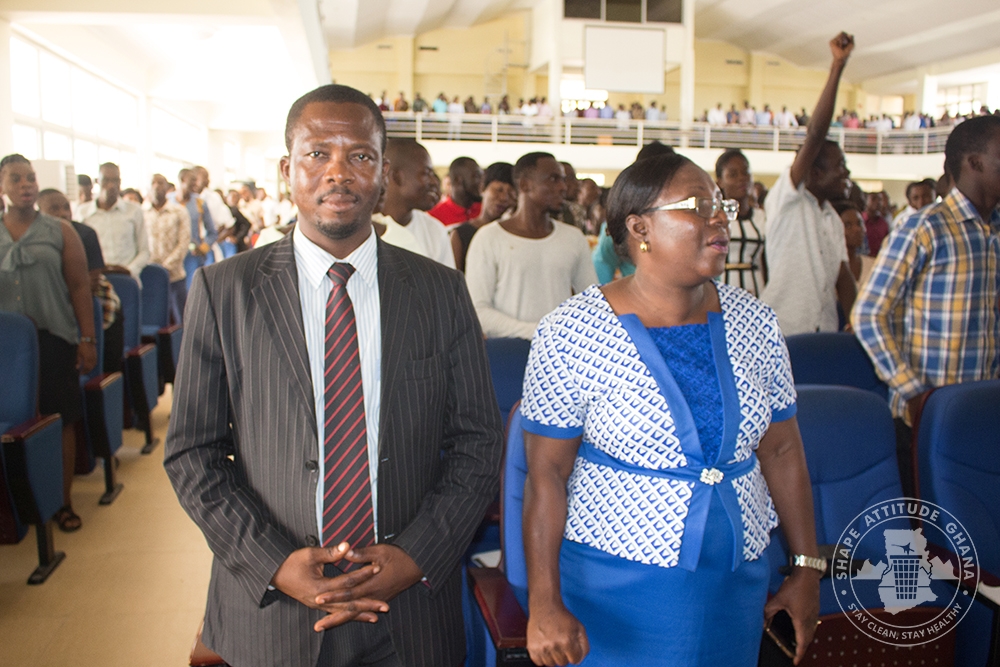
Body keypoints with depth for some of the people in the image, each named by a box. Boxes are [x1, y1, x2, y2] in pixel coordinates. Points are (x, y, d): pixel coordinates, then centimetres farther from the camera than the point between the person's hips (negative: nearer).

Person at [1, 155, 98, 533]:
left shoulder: (60, 232, 4)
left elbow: (79, 287, 2)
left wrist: (87, 339, -4)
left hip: (54, 340, -1)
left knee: (60, 420, 2)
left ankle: (63, 502, 14)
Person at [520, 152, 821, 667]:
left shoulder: (754, 323, -1)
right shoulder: (570, 334, -15)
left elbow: (782, 451, 6)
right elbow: (546, 475, -13)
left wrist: (807, 569, 8)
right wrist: (544, 605, -14)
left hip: (736, 584, 5)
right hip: (614, 591, -4)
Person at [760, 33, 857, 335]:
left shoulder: (834, 221, 17)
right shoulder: (788, 199, -6)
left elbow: (843, 276, 14)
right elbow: (815, 135, -16)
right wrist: (838, 66, -20)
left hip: (824, 333, 7)